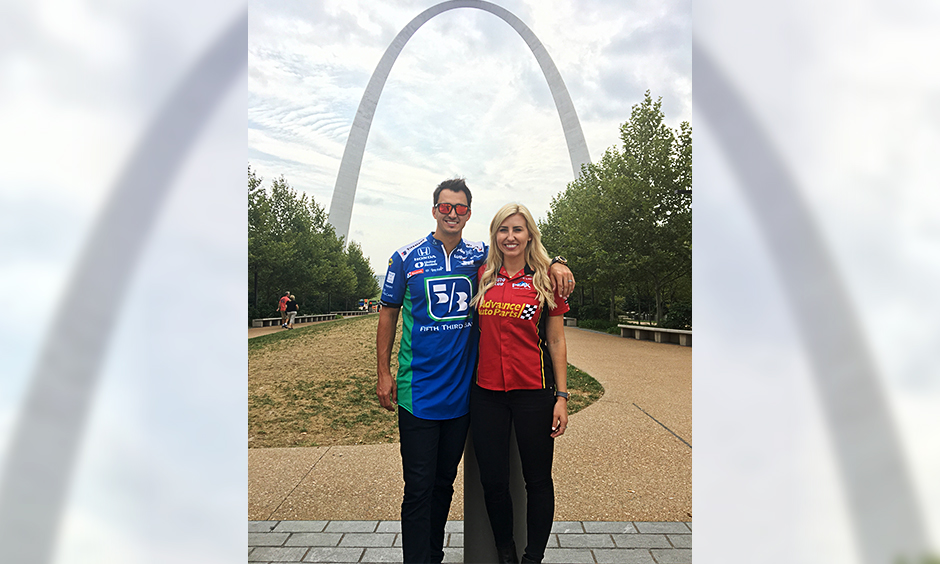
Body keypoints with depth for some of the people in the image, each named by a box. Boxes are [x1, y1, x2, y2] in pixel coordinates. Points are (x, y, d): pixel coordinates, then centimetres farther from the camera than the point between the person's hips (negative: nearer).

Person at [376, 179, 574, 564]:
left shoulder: (480, 256, 4)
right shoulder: (406, 258, -1)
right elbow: (388, 314, 4)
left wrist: (554, 265, -9)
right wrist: (383, 373, 1)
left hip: (462, 390, 3)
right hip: (418, 391, -2)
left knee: (444, 482, 16)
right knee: (418, 488, 0)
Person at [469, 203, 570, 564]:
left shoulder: (545, 280, 0)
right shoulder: (483, 276, 6)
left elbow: (556, 342, 1)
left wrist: (561, 397, -3)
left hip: (533, 391, -2)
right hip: (487, 390, 2)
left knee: (537, 480, 9)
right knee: (492, 480, 9)